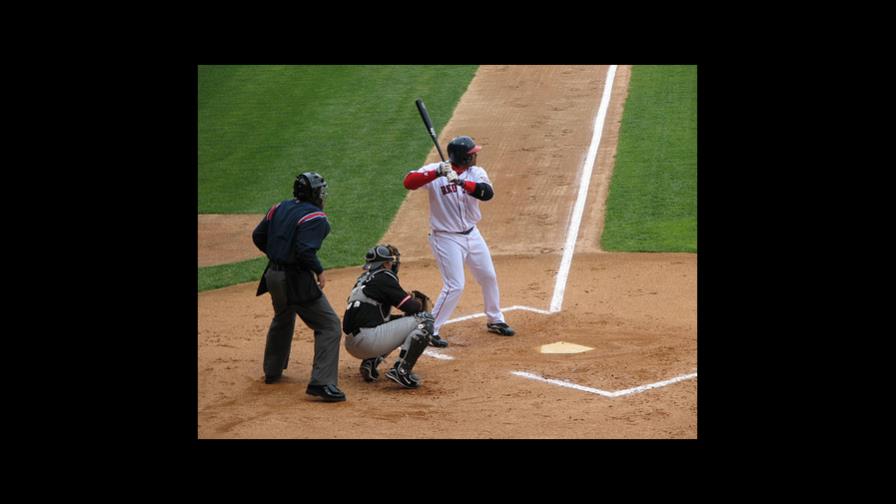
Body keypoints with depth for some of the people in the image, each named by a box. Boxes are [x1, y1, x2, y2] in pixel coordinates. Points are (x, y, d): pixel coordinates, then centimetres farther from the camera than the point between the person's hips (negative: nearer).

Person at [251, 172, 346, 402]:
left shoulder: (279, 208, 8)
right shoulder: (315, 218, -14)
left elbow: (258, 236, 11)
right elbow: (305, 250, -26)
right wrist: (319, 270, -13)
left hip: (274, 275, 8)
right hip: (296, 280, -8)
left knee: (282, 320, 32)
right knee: (329, 325, -5)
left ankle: (272, 370, 45)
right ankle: (321, 382, -16)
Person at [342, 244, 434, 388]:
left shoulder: (364, 279, 22)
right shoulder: (383, 277, -4)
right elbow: (410, 307, -7)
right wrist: (420, 302, 17)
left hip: (351, 345, 9)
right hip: (367, 341, -9)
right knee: (425, 320, -4)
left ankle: (370, 362, 14)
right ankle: (401, 370, -13)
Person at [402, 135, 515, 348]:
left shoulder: (476, 172, -5)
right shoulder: (435, 171, -16)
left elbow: (487, 193, -24)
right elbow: (409, 182, -30)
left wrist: (460, 182, -38)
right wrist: (437, 173, -40)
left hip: (472, 235, 6)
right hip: (447, 238, -6)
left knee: (489, 277, 17)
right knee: (455, 286, -12)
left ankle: (495, 320, 38)